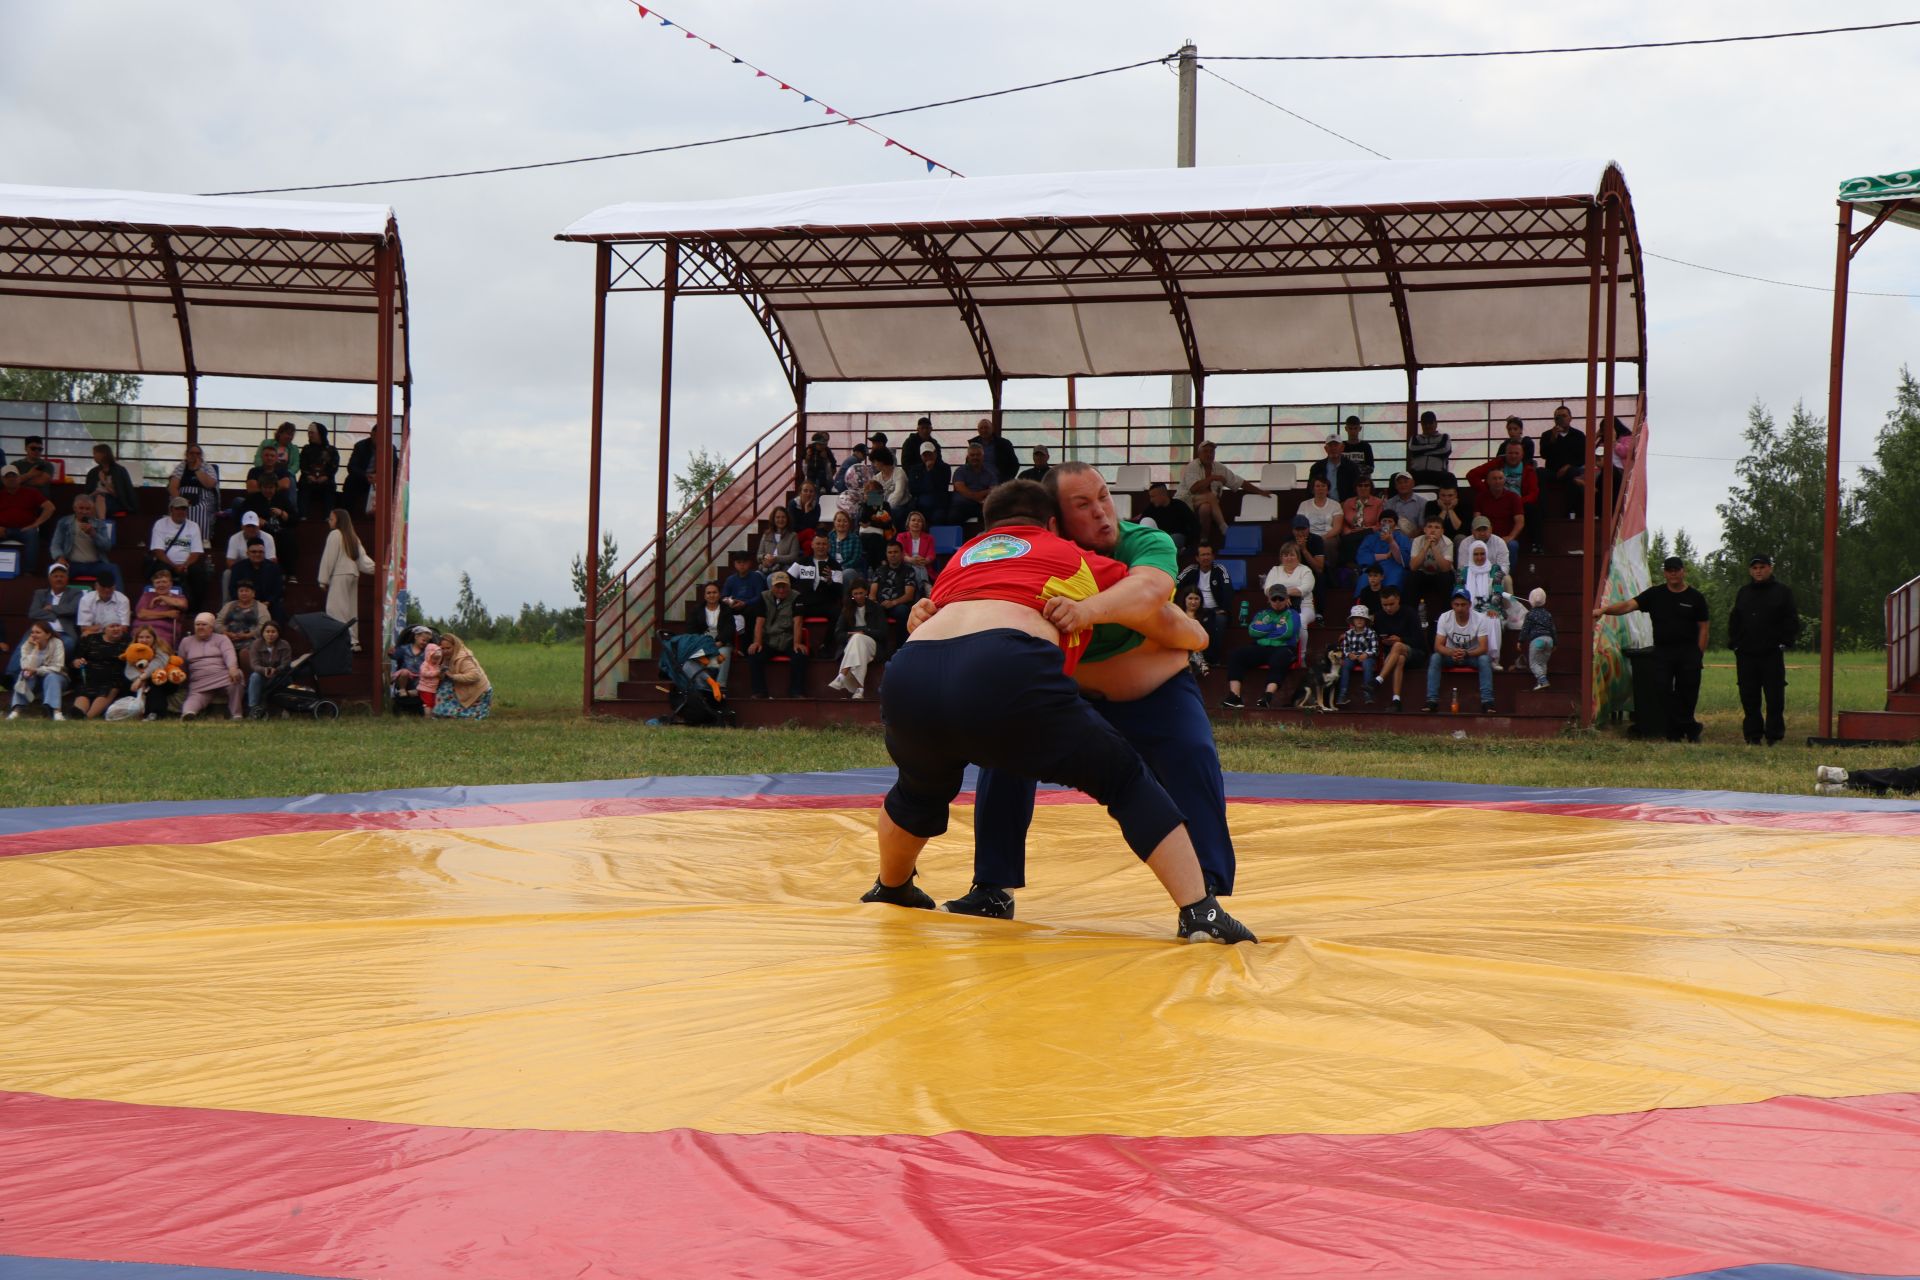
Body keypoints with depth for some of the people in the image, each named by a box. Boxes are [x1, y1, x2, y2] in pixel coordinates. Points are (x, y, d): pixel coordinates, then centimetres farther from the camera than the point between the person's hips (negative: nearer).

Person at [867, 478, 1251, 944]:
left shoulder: (962, 557, 34)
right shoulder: (1070, 557, 27)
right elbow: (1151, 603, 34)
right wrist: (1194, 635, 56)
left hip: (908, 678, 4)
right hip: (1006, 674, -4)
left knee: (923, 786, 36)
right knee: (1126, 778, 13)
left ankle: (890, 888, 59)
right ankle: (1200, 912, 5)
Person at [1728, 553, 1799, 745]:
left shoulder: (1781, 591, 5)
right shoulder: (1743, 593, 17)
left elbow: (1791, 621, 3)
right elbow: (1734, 621, 20)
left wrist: (1784, 641, -7)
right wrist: (1734, 643, 7)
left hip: (1772, 654, -4)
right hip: (1745, 654, 4)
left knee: (1774, 697, -4)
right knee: (1749, 698, 4)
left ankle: (1773, 736, 2)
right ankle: (1753, 735, 10)